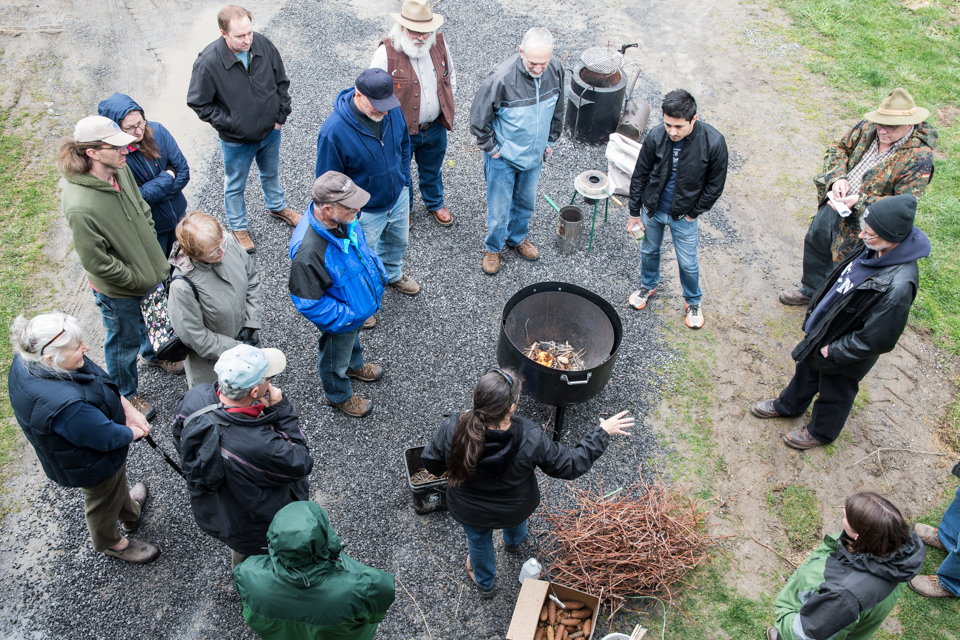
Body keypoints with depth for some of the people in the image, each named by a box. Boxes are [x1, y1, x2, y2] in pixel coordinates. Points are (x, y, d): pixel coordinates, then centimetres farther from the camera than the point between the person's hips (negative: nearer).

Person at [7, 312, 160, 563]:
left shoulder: (28, 360, -19)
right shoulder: (63, 405, -47)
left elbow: (104, 381, -6)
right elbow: (108, 438, -30)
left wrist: (129, 410, -10)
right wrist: (135, 432, -11)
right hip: (92, 465, -8)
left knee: (117, 480, 36)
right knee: (103, 502, 24)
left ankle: (130, 512, 66)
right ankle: (111, 543, 55)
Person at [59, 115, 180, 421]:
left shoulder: (121, 170, -14)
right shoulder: (81, 208, -37)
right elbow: (96, 262, -26)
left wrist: (153, 253, 3)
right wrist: (138, 280, -16)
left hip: (147, 270, 7)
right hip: (117, 289, -7)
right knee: (124, 341, 18)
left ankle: (153, 354, 65)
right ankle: (126, 394, 44)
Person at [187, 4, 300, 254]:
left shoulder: (263, 44, -17)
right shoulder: (208, 62, -28)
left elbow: (282, 81, 0)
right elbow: (199, 103, -16)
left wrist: (281, 115, -2)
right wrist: (231, 125, -18)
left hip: (270, 131, 4)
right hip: (236, 142, -4)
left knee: (271, 173, 30)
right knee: (235, 186, 18)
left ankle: (277, 207, 57)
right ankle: (238, 228, 41)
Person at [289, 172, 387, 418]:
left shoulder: (343, 219, -20)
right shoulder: (308, 252, -44)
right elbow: (308, 303, -31)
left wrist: (378, 273, 0)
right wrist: (347, 315, -26)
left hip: (359, 306, 7)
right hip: (339, 319, -7)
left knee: (353, 339, 37)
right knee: (336, 358, 24)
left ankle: (354, 365, 69)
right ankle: (339, 396, 54)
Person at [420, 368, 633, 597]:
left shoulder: (451, 430, -37)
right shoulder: (530, 439, -39)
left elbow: (431, 464, -18)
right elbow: (572, 465, -25)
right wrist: (603, 433, -14)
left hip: (470, 512, 0)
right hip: (516, 509, 0)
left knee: (479, 542, 34)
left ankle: (485, 583, 64)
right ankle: (514, 542, 75)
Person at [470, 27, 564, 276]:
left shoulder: (556, 70, -15)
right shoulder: (501, 78, -31)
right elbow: (479, 118, -18)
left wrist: (550, 141, 10)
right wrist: (491, 148, -10)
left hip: (534, 154, 5)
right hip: (503, 157, -5)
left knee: (526, 202, 24)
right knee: (498, 209, 10)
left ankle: (518, 239, 50)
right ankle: (493, 248, 37)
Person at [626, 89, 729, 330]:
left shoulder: (713, 142, -25)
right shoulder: (656, 136, -20)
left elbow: (715, 185, -10)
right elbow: (639, 175, -6)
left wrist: (693, 213, -7)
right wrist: (634, 212, -1)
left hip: (683, 215, -2)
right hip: (652, 209, 2)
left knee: (688, 263, 12)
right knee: (649, 251, 23)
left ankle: (693, 302, 39)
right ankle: (648, 285, 52)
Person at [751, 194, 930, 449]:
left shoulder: (897, 287, -40)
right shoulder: (876, 250, -16)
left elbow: (876, 340, -30)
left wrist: (834, 351, -19)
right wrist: (816, 309, 7)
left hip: (843, 355, -7)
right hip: (822, 332, 7)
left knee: (835, 393, 22)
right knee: (806, 370, 31)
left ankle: (821, 431, 51)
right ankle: (788, 406, 59)